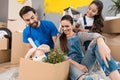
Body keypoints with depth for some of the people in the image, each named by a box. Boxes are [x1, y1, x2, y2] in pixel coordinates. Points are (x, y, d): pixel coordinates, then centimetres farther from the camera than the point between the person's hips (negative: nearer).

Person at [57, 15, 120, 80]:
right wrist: (77, 65, -17)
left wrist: (101, 44, -38)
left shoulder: (79, 35, 10)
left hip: (83, 64, 2)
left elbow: (95, 35, -12)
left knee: (95, 42, -24)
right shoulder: (60, 39, 12)